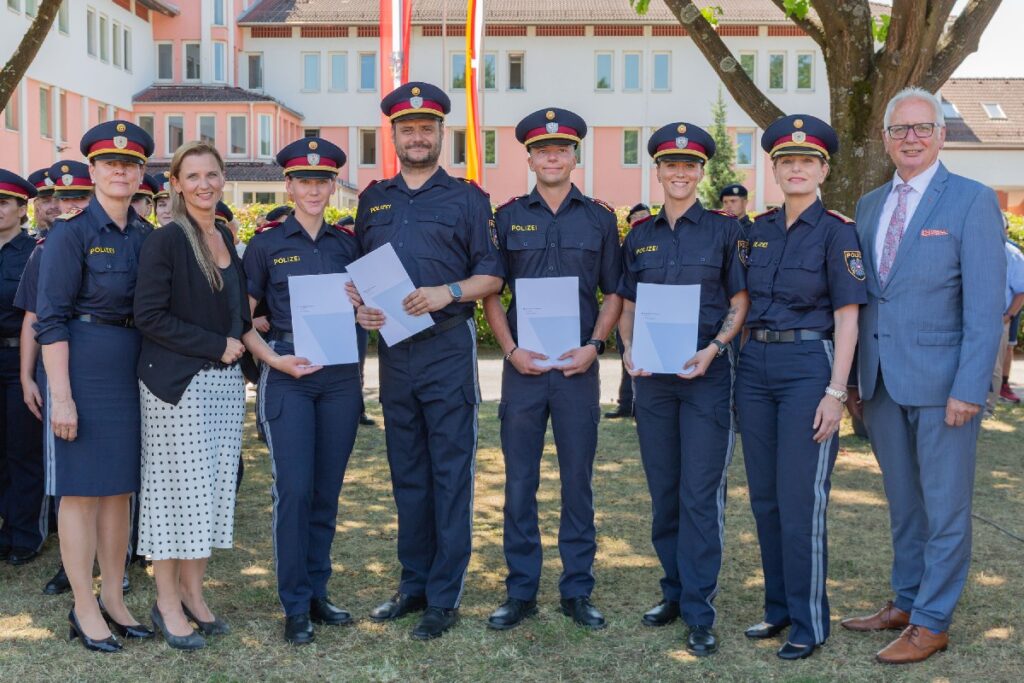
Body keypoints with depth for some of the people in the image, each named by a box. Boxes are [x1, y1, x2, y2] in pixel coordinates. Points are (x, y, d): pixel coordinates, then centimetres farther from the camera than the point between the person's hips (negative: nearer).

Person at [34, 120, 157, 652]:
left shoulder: (147, 236, 9)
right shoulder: (71, 232, -8)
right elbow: (51, 319, -11)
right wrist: (60, 395, -16)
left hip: (133, 370, 6)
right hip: (84, 368, -6)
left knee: (120, 487, 11)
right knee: (83, 488, 2)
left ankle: (113, 599, 22)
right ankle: (84, 609, 12)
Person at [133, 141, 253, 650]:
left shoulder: (225, 239, 12)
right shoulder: (165, 241, -9)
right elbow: (148, 315, -15)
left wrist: (238, 343, 4)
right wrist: (215, 345, -15)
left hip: (225, 380, 7)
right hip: (178, 384, -7)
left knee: (215, 487, 8)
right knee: (177, 486, -1)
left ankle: (192, 592, 20)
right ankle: (167, 602, 11)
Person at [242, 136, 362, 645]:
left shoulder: (347, 243, 11)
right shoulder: (266, 244, 2)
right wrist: (274, 360, -13)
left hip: (340, 376, 3)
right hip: (287, 376, -3)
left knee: (327, 490, 7)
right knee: (294, 489, -7)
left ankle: (318, 593, 20)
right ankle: (295, 606, 4)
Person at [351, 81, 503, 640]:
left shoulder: (467, 198, 4)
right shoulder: (372, 200, 15)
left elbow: (491, 276, 0)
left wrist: (448, 292, -17)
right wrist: (360, 307, -3)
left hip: (448, 345, -4)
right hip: (393, 348, 4)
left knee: (451, 472, -2)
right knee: (406, 472, 11)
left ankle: (445, 596, 5)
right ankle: (413, 583, 21)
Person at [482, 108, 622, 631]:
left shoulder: (599, 219, 7)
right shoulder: (508, 217, 7)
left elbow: (613, 293, 8)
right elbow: (490, 291, 7)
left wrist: (594, 345, -6)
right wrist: (511, 349, -6)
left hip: (578, 366, 0)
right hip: (522, 366, 0)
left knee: (578, 479, 6)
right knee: (519, 481, 4)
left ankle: (577, 591, 17)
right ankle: (520, 591, 15)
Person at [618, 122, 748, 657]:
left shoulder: (724, 229, 0)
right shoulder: (639, 237, 10)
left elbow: (740, 304, 1)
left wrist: (712, 350, -15)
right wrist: (629, 350, -4)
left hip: (707, 374, -4)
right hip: (652, 375, 4)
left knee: (700, 494, -4)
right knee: (662, 492, 10)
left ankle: (700, 613, 4)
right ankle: (675, 591, 25)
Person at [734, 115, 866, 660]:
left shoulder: (837, 231, -6)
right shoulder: (759, 228, 10)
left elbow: (846, 317, -9)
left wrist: (835, 392, -15)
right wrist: (734, 360, 8)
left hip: (809, 365, -6)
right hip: (755, 367, 6)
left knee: (800, 501, -3)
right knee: (764, 497, 11)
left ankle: (808, 621, 11)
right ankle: (778, 606, 25)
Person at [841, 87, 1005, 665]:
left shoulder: (973, 201, -6)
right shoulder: (870, 205, 11)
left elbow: (986, 306, -11)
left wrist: (969, 389, -17)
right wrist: (855, 376, 8)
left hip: (942, 382, -5)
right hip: (882, 383, 6)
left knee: (946, 508, 5)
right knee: (903, 503, 16)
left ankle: (932, 624, 15)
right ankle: (904, 603, 29)